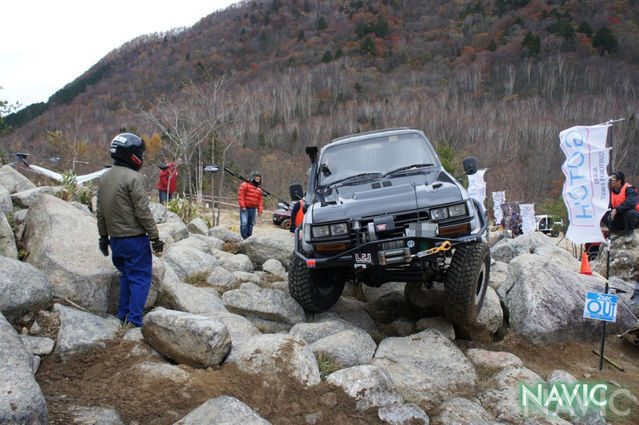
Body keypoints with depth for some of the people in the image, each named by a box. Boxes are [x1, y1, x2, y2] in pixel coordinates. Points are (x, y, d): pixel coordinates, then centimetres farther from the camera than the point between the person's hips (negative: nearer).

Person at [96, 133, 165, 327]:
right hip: (134, 238, -8)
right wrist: (155, 236, -12)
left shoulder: (105, 178, 10)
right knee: (140, 279, 1)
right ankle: (134, 322, 1)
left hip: (115, 238, 8)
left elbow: (100, 212, 15)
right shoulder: (133, 178, -16)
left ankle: (123, 315, 26)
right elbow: (142, 212, -18)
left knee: (127, 276, 21)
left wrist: (103, 236, 22)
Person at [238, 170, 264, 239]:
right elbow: (240, 195, -9)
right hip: (245, 208, -6)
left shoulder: (259, 189, 16)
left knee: (251, 224, 9)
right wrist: (242, 206, -14)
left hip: (253, 209, 6)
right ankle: (244, 239, -10)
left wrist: (260, 210, 7)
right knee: (244, 223, -14)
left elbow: (260, 200, 17)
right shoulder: (245, 184, -4)